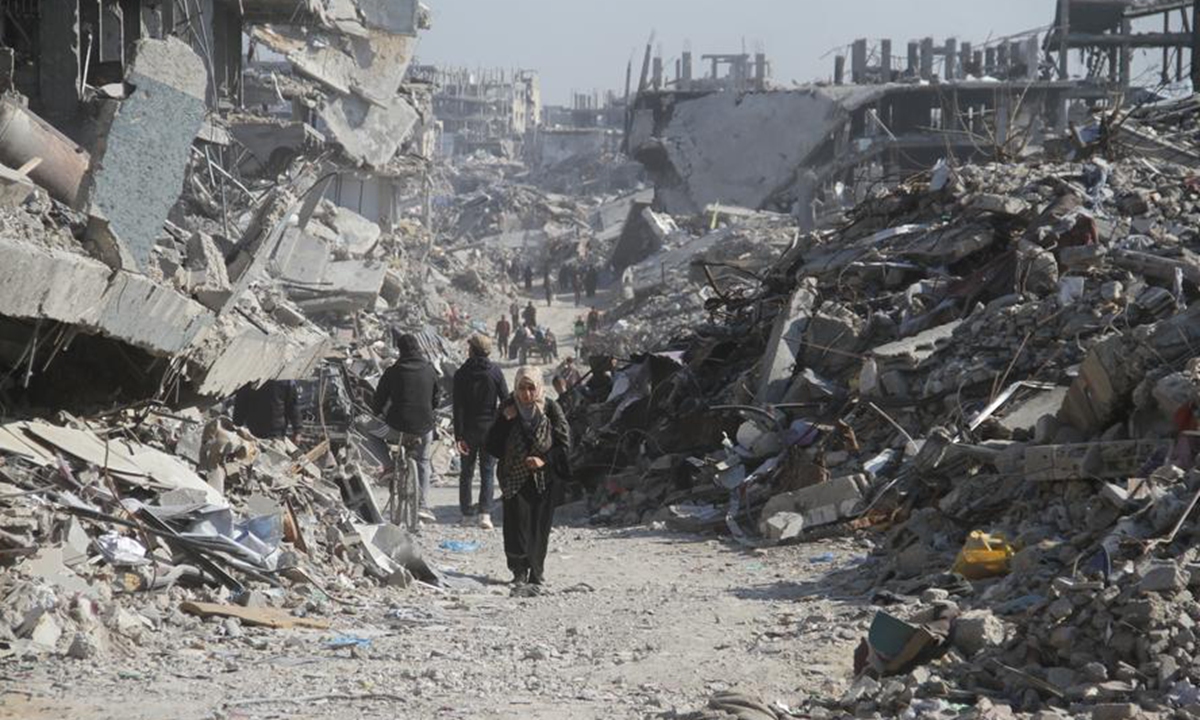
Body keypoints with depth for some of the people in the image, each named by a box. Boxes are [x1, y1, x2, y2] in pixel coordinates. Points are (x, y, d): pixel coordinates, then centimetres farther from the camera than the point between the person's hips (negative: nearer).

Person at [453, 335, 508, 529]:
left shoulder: (461, 374, -6)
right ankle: (485, 513, -10)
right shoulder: (495, 371, -4)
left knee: (466, 472, 12)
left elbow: (458, 407, -8)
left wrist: (458, 436, -8)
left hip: (469, 429, 0)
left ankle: (467, 514, 13)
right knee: (487, 472, 4)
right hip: (490, 427, 0)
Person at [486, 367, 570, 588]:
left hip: (544, 477, 0)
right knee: (517, 522, -11)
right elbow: (492, 445, 0)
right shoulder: (508, 409, 2)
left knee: (540, 524, 2)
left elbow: (564, 443, 0)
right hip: (515, 477, 0)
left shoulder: (551, 409, -2)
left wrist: (544, 460, -14)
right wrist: (504, 420, -13)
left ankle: (536, 572, 13)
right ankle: (519, 570, -5)